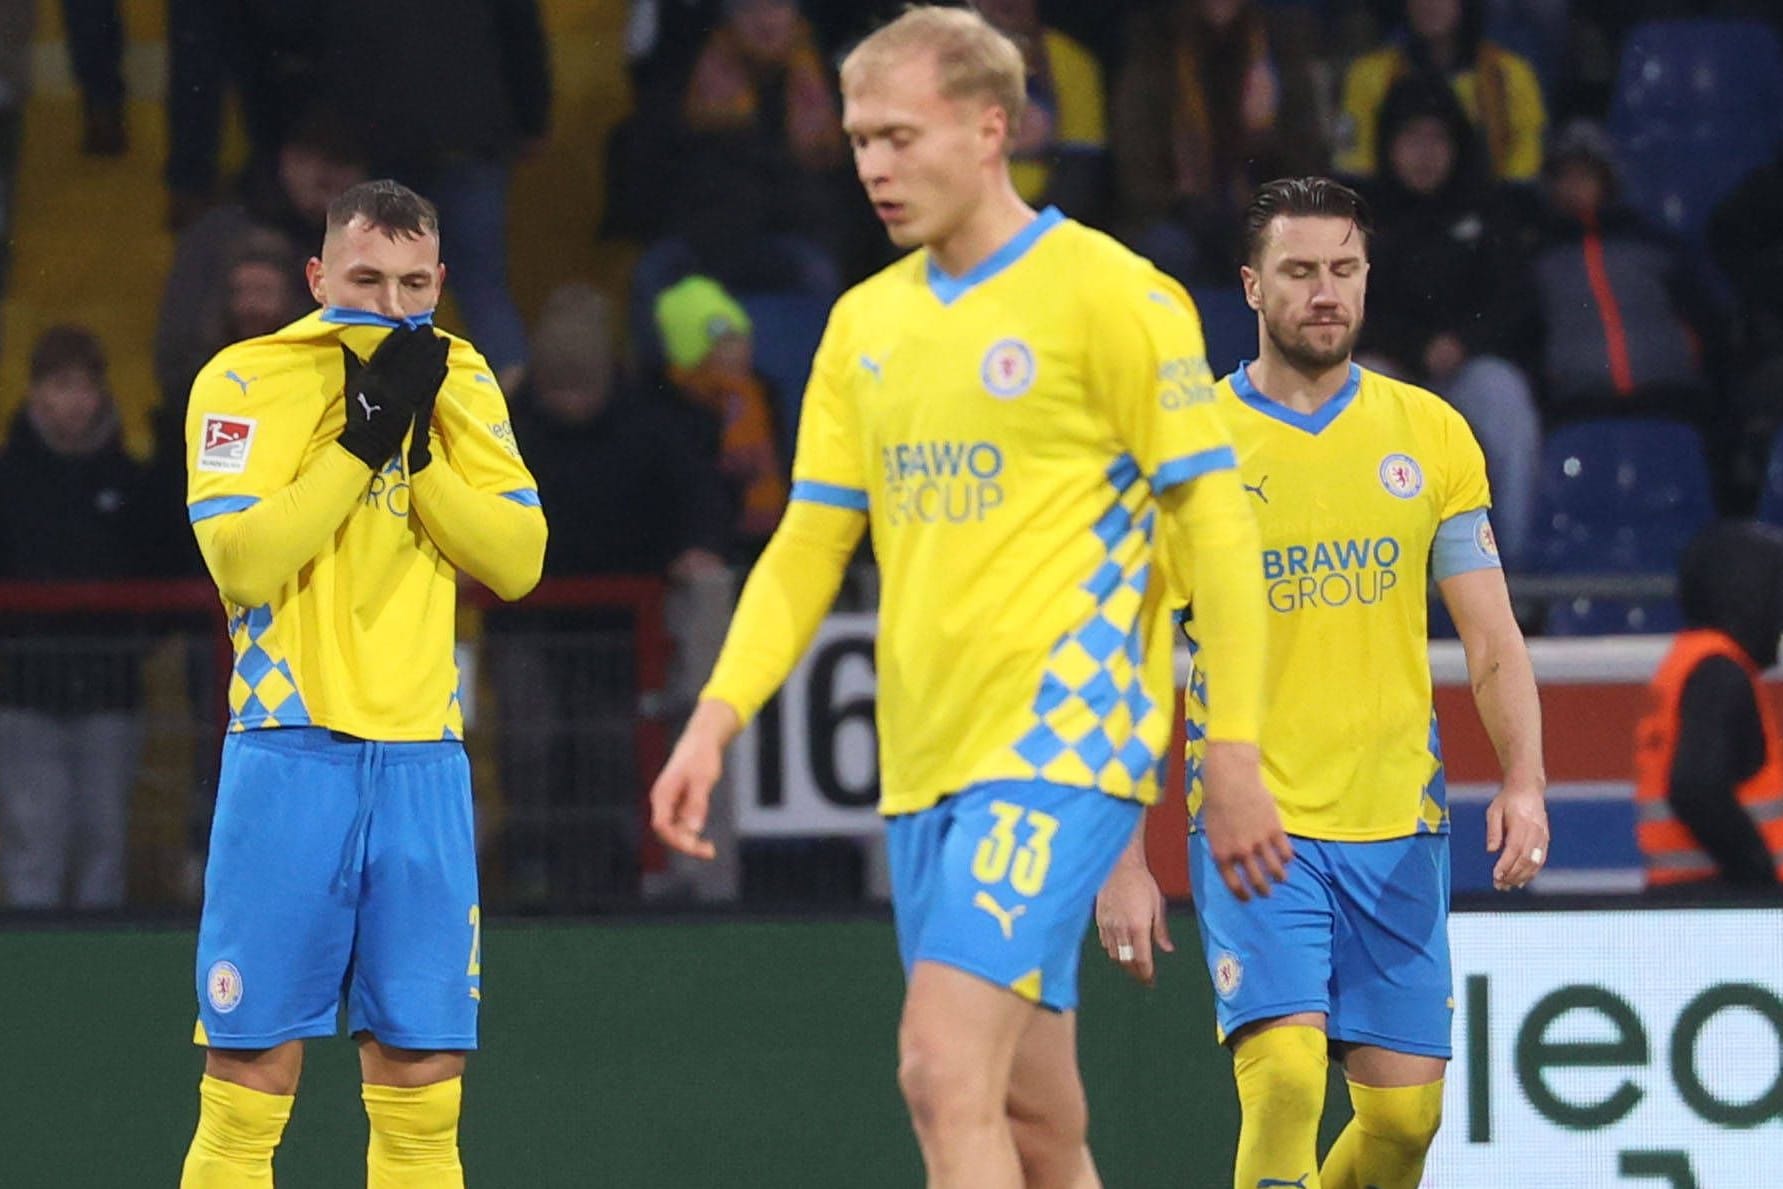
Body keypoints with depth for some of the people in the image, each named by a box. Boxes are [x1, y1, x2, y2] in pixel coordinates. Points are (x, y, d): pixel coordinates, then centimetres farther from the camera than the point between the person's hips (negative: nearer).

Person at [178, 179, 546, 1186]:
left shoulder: (463, 382, 11)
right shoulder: (244, 381, -2)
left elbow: (518, 560, 2)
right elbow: (243, 559, -15)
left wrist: (422, 445, -9)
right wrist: (362, 440, -15)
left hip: (423, 761, 4)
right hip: (291, 753, -4)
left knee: (423, 1092, 3)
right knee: (250, 1082, -5)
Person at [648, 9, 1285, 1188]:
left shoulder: (1112, 295, -6)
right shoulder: (866, 322, 14)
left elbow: (1216, 524, -7)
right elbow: (808, 547, 16)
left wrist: (1234, 755, -11)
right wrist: (714, 722, 4)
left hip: (1061, 743, -7)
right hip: (927, 760, 7)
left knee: (946, 1069, -20)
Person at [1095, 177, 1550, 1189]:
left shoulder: (1431, 434, 7)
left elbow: (1493, 640, 9)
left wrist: (1524, 782, -8)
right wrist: (1121, 858, -5)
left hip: (1399, 824, 3)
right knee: (1286, 1076, -21)